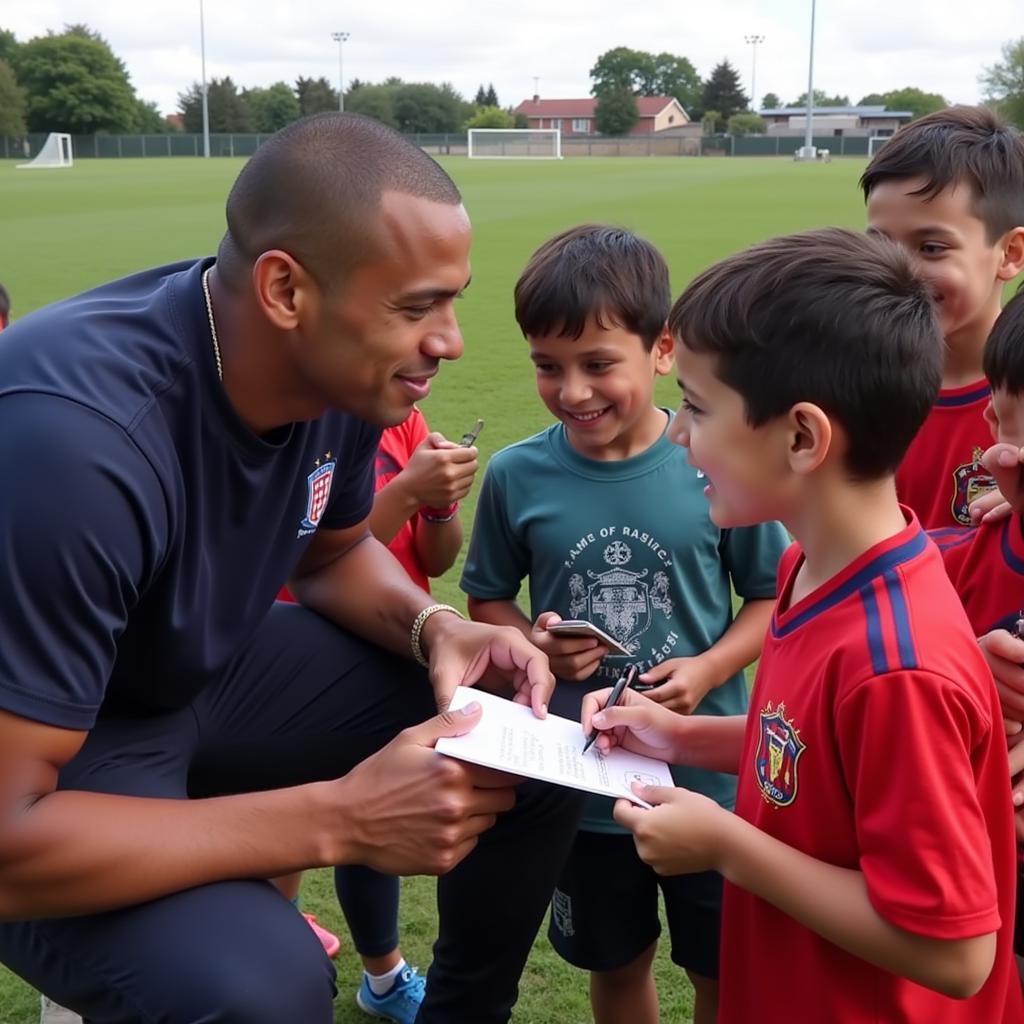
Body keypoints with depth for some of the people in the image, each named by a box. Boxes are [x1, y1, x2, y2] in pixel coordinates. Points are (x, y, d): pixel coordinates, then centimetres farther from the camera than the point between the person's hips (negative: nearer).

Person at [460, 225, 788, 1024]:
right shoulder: (518, 475, -11)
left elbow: (773, 597, -4)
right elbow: (487, 598, 3)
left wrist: (709, 669, -21)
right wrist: (533, 643, -17)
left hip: (709, 775, -1)